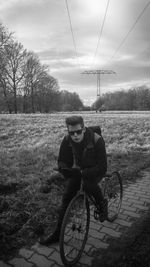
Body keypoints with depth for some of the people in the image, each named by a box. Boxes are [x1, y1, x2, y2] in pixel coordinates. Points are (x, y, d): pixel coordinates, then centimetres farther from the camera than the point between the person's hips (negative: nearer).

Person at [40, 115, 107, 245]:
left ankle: (102, 203, -1)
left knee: (88, 185, -36)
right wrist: (64, 169, -31)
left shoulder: (97, 140, -30)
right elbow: (62, 161, -7)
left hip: (94, 170, -4)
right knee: (67, 198, -4)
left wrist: (82, 173, -42)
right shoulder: (67, 140, -17)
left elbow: (102, 167, -32)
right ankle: (57, 234, 12)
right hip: (78, 170, 4)